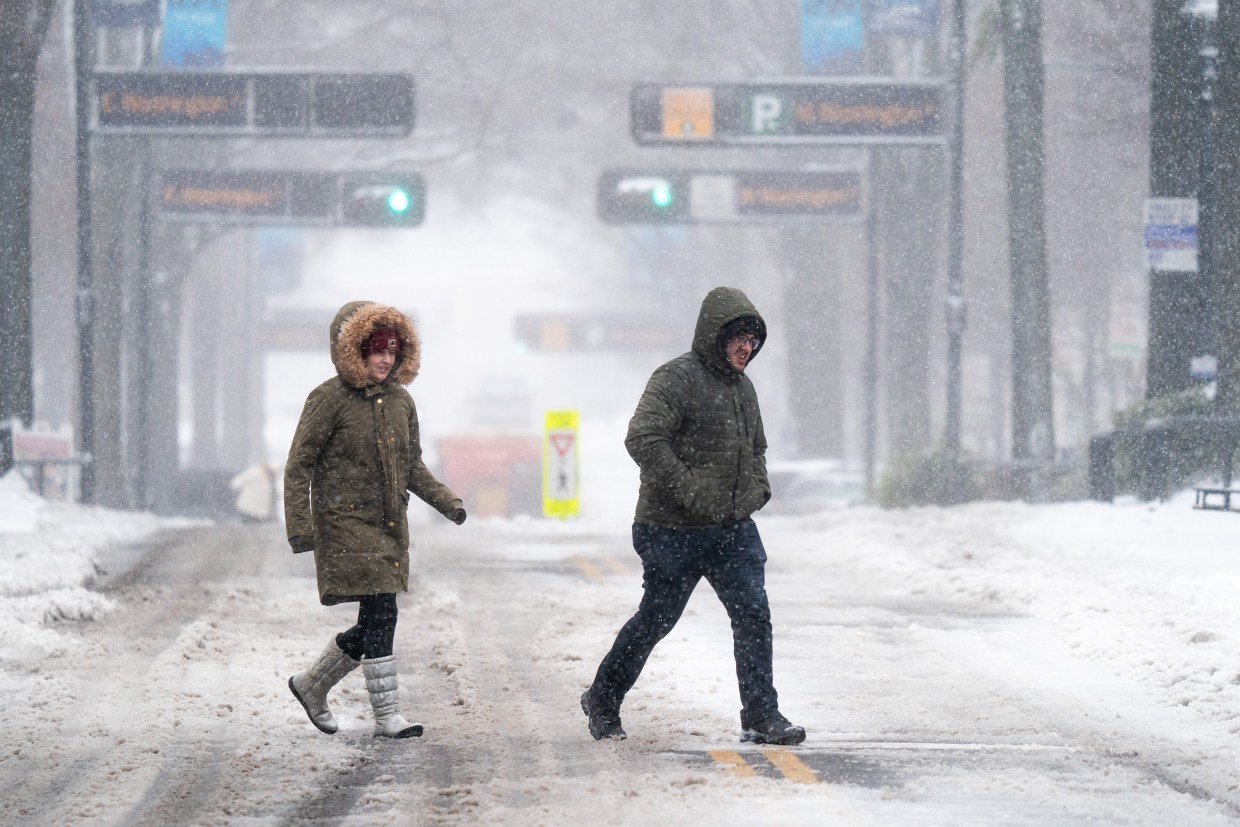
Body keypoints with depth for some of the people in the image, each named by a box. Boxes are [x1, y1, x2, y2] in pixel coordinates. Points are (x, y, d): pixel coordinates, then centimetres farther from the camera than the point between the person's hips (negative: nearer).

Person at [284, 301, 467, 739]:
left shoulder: (400, 401, 10)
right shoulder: (330, 399, -9)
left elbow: (412, 465, 20)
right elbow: (299, 466, -8)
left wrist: (447, 501, 5)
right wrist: (299, 526, -16)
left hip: (390, 525, 7)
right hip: (346, 522, -7)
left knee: (374, 625, 8)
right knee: (380, 613, -13)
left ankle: (311, 684, 29)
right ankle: (386, 715, -7)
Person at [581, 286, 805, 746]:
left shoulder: (742, 387, 14)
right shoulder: (676, 379, -13)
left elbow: (755, 447, 30)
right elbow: (643, 439, -25)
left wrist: (759, 487, 11)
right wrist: (689, 491, -28)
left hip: (734, 531, 7)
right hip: (676, 531, -7)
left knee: (754, 615, -5)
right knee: (656, 620, 4)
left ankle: (761, 717, -2)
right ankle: (602, 701, 23)